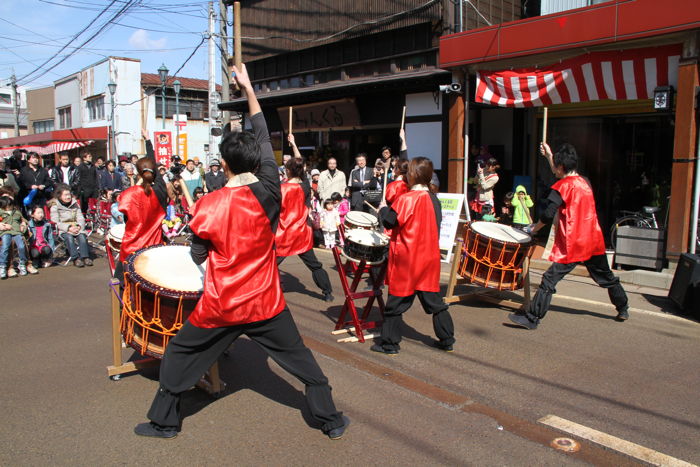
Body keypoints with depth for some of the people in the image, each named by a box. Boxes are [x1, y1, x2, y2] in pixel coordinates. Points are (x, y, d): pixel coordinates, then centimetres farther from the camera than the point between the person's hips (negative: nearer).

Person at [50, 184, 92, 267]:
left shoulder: (75, 204, 15)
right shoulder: (55, 206, 3)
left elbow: (80, 218, 11)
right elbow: (56, 222, -6)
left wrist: (79, 226, -12)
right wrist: (68, 228, -20)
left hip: (76, 227, 3)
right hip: (63, 230, -3)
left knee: (82, 235, -28)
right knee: (69, 237, -33)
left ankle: (85, 257, -32)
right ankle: (75, 258, -35)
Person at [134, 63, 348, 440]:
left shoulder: (207, 206, -12)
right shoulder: (268, 194, -10)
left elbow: (198, 256, -1)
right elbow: (264, 139, 2)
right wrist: (248, 89, 10)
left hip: (220, 307, -1)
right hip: (265, 304, 1)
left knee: (178, 355, 21)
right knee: (300, 358, 14)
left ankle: (163, 421, 32)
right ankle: (331, 420, 22)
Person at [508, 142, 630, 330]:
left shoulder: (563, 186, -11)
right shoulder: (585, 182, 11)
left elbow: (548, 214, -17)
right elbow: (561, 175, 30)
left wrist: (535, 228, 1)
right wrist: (549, 155, 34)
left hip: (572, 245, -8)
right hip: (594, 242, 8)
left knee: (549, 280, -9)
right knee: (606, 277, 25)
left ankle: (532, 319, -11)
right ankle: (623, 309, 40)